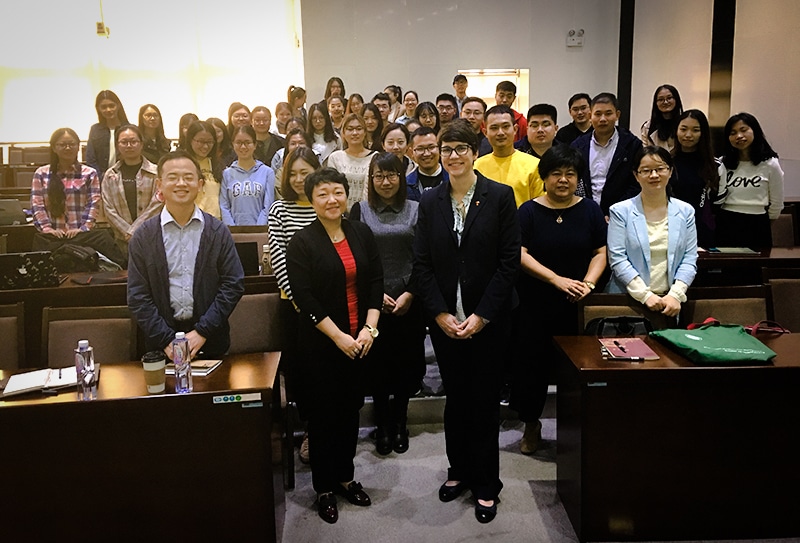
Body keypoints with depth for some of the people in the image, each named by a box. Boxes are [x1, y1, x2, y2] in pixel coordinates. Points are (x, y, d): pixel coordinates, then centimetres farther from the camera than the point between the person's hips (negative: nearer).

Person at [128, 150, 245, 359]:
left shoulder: (218, 232, -2)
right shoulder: (143, 237, -1)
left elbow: (234, 284, -5)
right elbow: (137, 295, -2)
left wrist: (202, 332, -12)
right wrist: (167, 339, -12)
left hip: (210, 341, 0)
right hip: (161, 343, 0)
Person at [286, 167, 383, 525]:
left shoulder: (362, 234, 4)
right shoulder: (302, 243, -8)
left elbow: (376, 282, 3)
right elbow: (304, 298, -14)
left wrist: (369, 328, -9)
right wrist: (339, 337, -17)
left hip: (360, 341, 4)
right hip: (320, 344, -4)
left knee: (350, 409, 14)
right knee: (323, 413, 7)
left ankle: (345, 476, 31)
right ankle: (324, 487, 23)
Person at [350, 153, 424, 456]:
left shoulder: (416, 210, 5)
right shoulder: (360, 210, 4)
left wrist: (410, 294, -7)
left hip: (409, 300, 1)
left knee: (408, 362, 4)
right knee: (377, 363, 3)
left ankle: (399, 420, 25)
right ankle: (383, 424, 21)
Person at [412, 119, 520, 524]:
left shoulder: (499, 197, -4)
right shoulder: (430, 202, 5)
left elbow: (509, 261, -8)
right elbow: (421, 264, 3)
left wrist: (481, 315, -13)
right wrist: (440, 314, -8)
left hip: (487, 320, -3)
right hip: (444, 320, 3)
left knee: (485, 403, 6)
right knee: (456, 398, 14)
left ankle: (486, 486, 22)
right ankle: (459, 471, 32)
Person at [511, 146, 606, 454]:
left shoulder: (590, 210, 6)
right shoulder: (529, 211, 0)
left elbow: (601, 251, 4)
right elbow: (520, 254, -9)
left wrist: (588, 283, -14)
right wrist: (557, 280, -18)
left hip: (578, 305, 1)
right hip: (535, 304, -1)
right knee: (532, 363, 5)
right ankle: (531, 425, 23)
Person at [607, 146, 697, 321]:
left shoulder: (685, 211, 7)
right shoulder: (620, 211, -2)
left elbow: (690, 259, 3)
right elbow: (617, 259, -9)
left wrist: (675, 295, -10)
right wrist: (645, 295, -15)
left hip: (670, 301, 3)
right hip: (629, 300, -2)